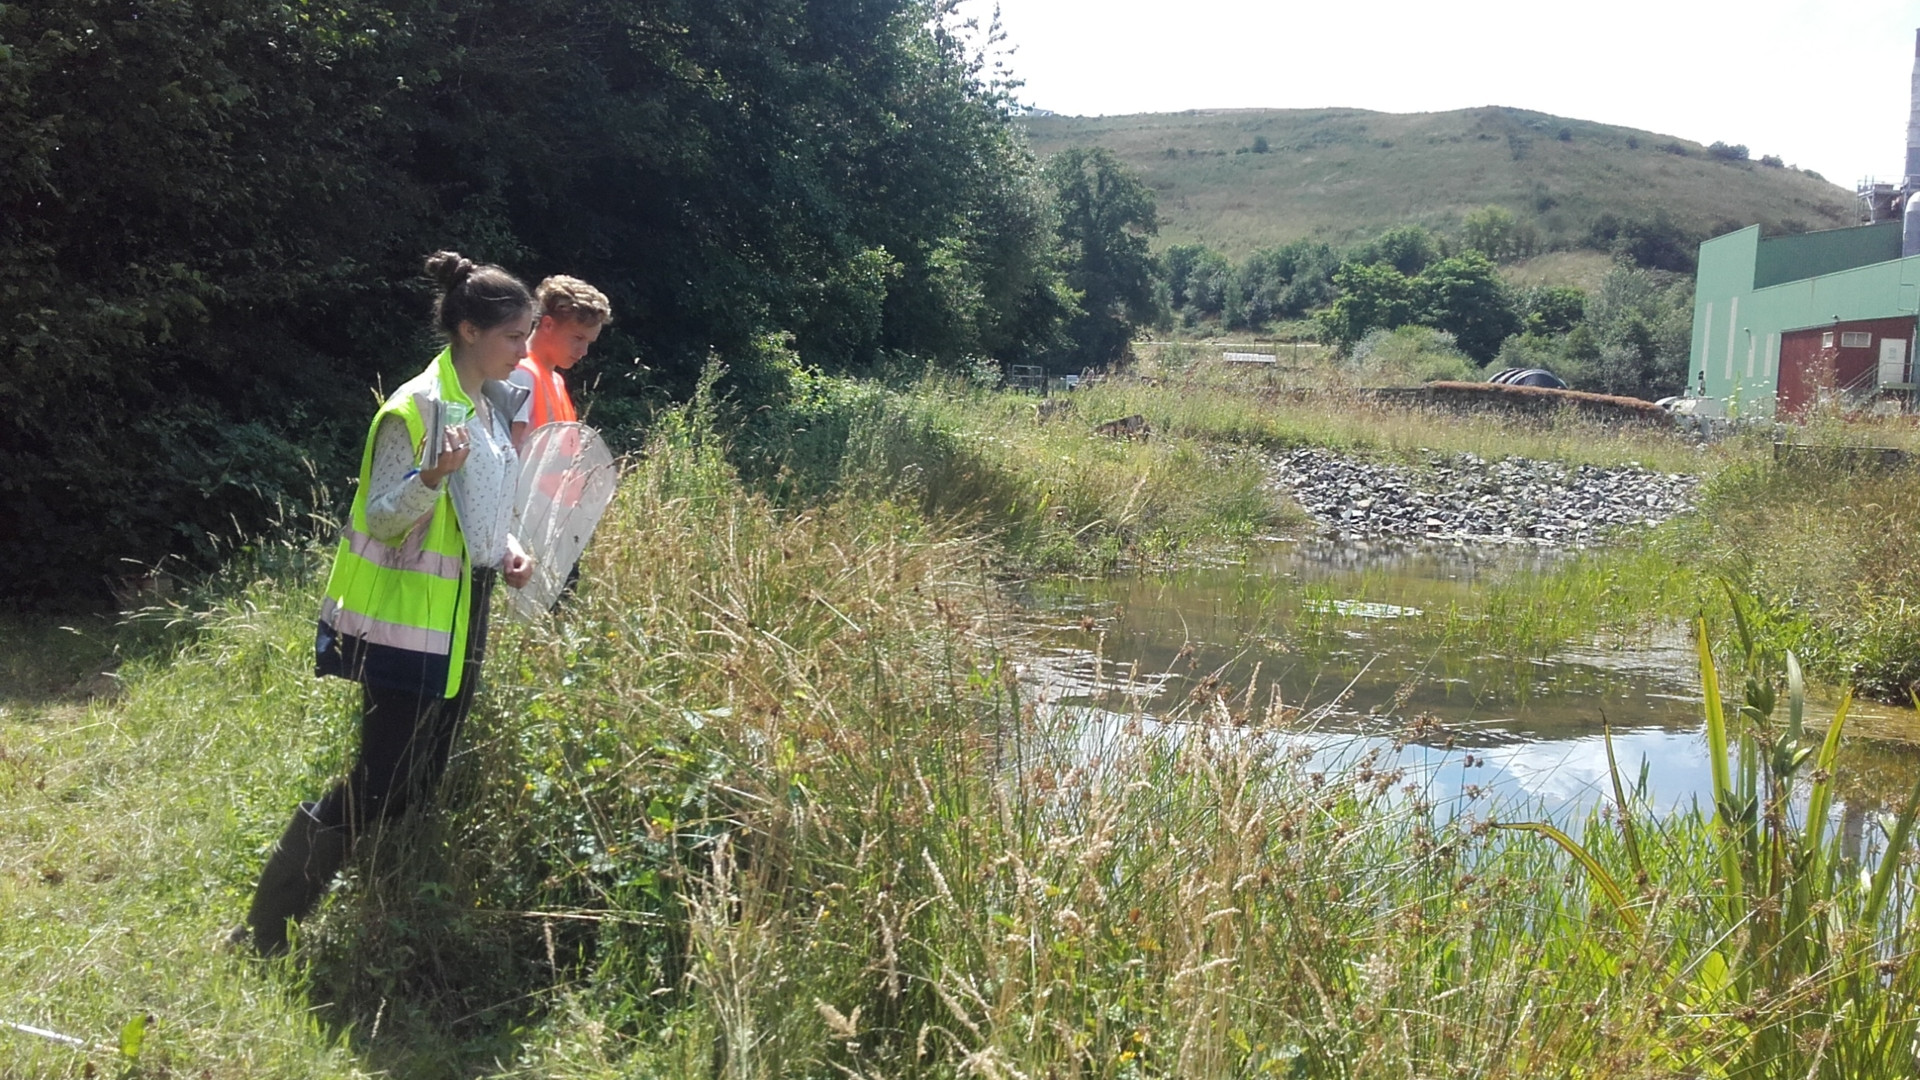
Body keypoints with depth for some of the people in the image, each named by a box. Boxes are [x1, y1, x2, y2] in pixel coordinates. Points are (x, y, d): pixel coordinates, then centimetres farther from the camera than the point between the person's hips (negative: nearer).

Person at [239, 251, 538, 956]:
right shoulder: (417, 407, -17)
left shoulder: (492, 405, 9)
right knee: (380, 784, -6)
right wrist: (434, 474, -34)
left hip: (463, 618, 9)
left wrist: (508, 550, 3)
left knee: (423, 782, 14)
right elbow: (382, 517, -17)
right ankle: (262, 936, 4)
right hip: (408, 623, -9)